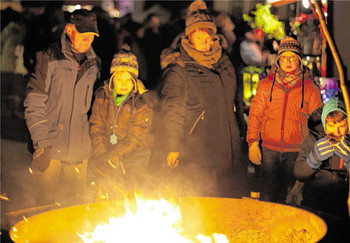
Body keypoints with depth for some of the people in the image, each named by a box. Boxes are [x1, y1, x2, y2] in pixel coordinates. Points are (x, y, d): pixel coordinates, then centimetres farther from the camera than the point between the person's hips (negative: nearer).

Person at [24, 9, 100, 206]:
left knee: (75, 204, 8)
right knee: (45, 205, -1)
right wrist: (42, 143, -12)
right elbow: (34, 103, -6)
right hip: (50, 149, -4)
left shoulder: (94, 64, 11)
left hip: (79, 151, 4)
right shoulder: (50, 58, -3)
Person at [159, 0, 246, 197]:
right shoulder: (179, 70, -6)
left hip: (224, 150, 6)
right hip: (194, 152, -6)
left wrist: (236, 147, 22)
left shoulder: (224, 64, 14)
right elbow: (172, 111, -9)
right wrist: (173, 146, -14)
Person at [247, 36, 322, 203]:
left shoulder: (310, 89, 5)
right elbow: (255, 115, 7)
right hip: (268, 150, 1)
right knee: (266, 196, 0)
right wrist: (253, 143, -4)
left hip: (296, 152, 0)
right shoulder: (265, 85, 8)